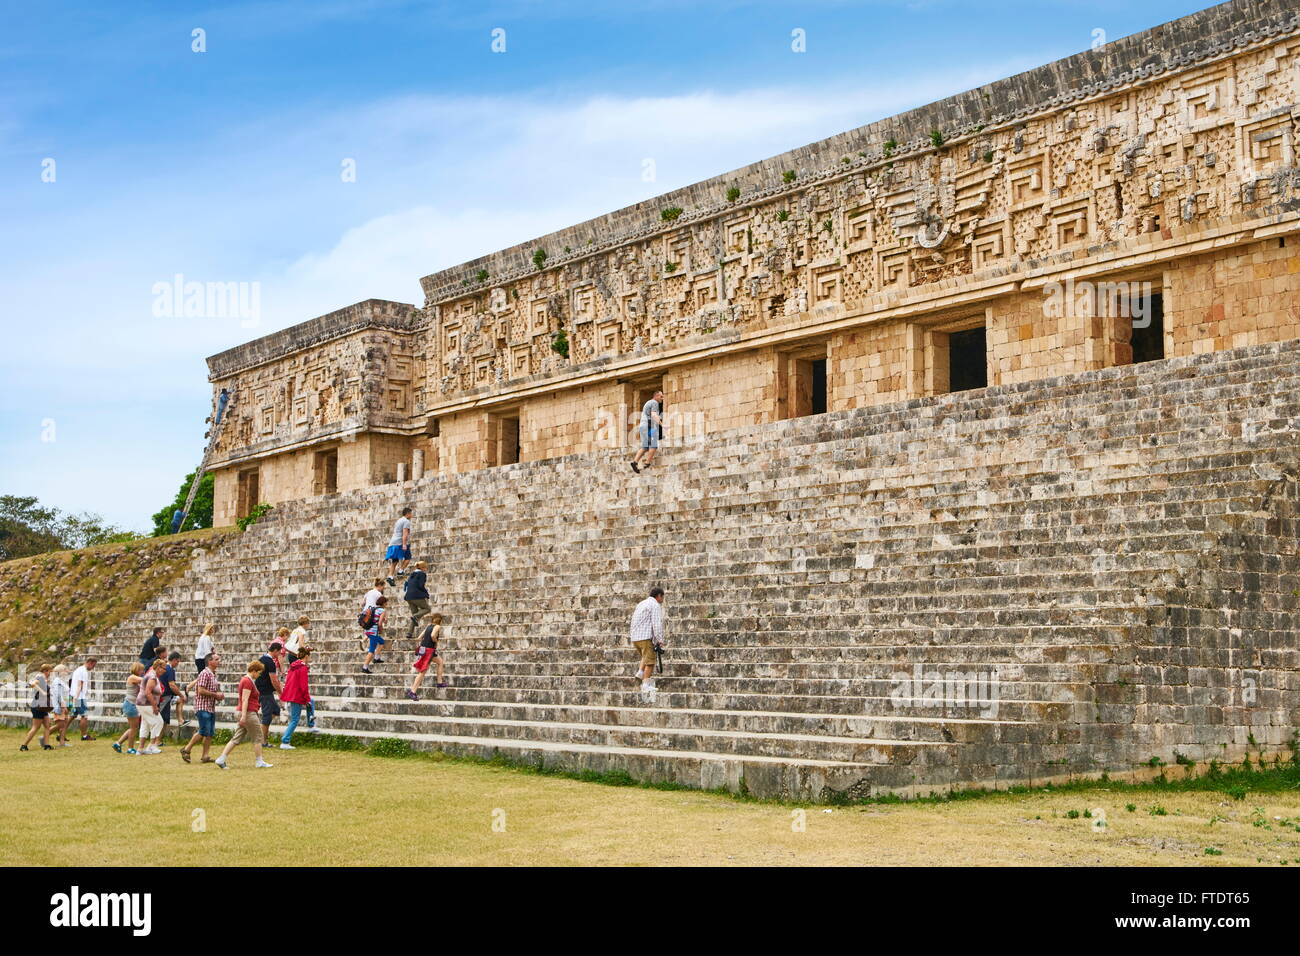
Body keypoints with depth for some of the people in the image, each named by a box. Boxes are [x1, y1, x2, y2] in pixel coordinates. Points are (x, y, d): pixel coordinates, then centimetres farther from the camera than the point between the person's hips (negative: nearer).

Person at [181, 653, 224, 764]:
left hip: (211, 708, 9)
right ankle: (186, 749, 2)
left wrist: (219, 696, 8)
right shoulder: (205, 673, -12)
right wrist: (216, 694, -13)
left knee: (210, 733, 4)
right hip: (203, 708, -9)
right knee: (203, 732, -11)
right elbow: (201, 691, -19)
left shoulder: (213, 675, 16)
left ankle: (205, 756, 7)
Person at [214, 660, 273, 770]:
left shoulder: (245, 680, 16)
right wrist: (244, 716, -24)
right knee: (257, 737, 3)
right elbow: (245, 700, -20)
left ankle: (221, 759, 2)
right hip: (249, 712, -10)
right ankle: (259, 761, 10)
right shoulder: (248, 682, -14)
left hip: (241, 712, 10)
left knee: (237, 739, 8)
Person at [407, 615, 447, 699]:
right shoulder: (438, 626, -6)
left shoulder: (429, 626, 15)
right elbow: (433, 635, -26)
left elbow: (420, 637, 11)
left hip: (423, 648, 9)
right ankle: (413, 692, -9)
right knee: (422, 671, -7)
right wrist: (436, 642, -8)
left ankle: (440, 682, 29)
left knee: (440, 661, 26)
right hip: (428, 650, -9)